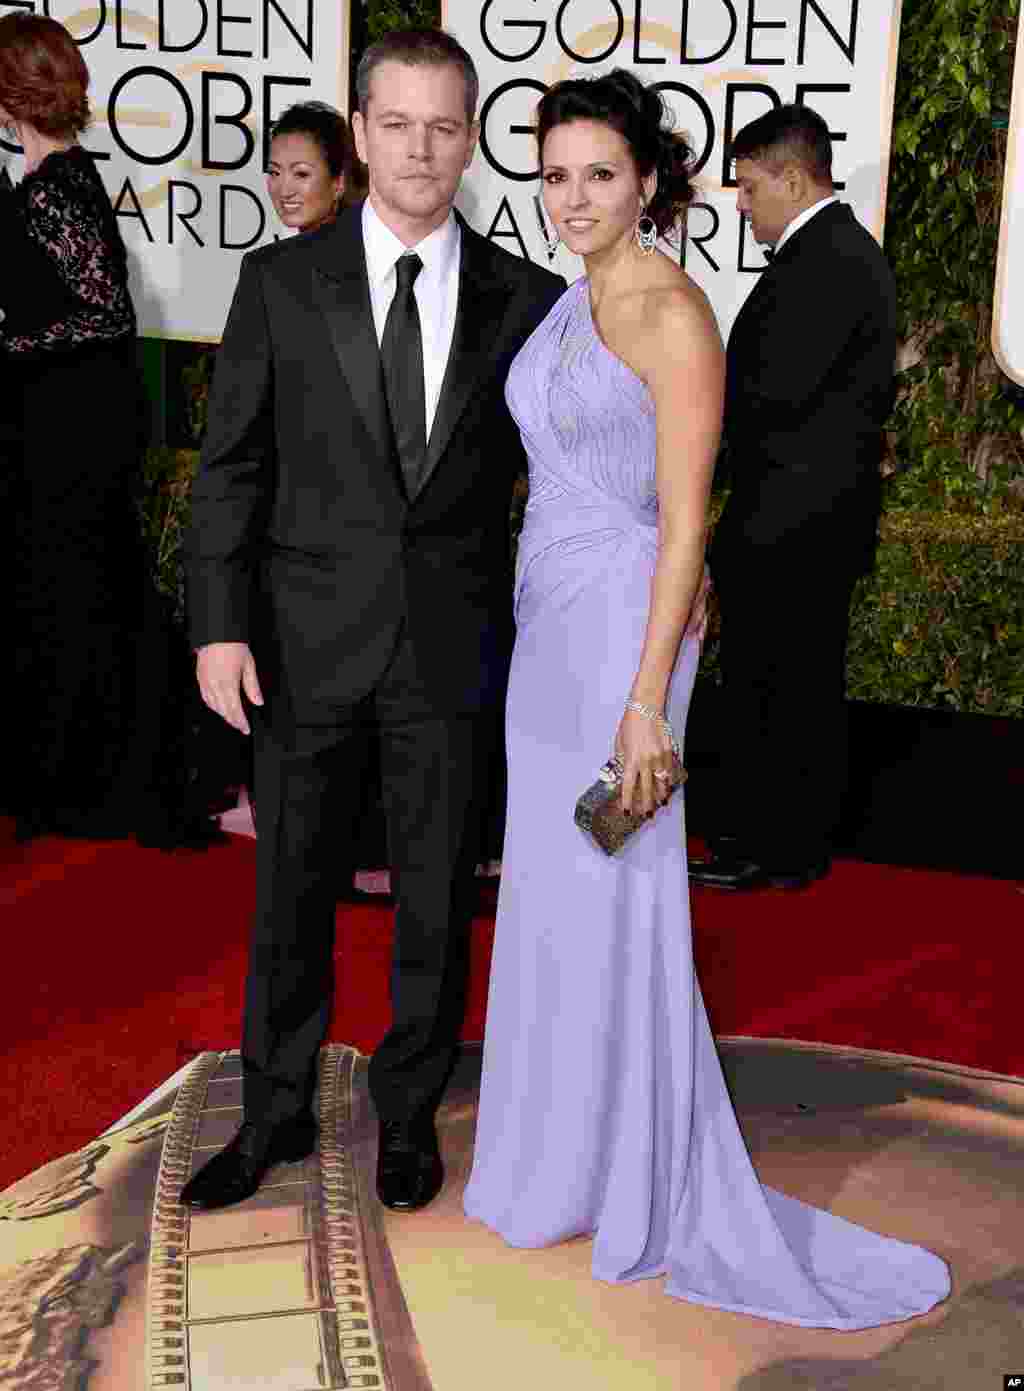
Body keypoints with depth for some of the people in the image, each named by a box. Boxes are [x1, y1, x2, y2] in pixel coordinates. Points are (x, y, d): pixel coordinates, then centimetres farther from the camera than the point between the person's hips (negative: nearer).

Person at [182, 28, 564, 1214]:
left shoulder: (524, 301, 1)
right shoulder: (281, 281, -1)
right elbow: (230, 466, -1)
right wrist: (219, 626, -8)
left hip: (451, 647, 1)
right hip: (306, 637, 0)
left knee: (435, 893, 11)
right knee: (289, 890, 12)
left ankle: (409, 1112, 32)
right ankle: (275, 1114, 31)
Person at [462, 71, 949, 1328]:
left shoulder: (672, 316, -15)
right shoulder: (571, 304, 11)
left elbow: (684, 523, -19)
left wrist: (646, 702, -21)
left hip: (619, 630, -9)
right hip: (547, 622, 9)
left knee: (620, 908, 1)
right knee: (549, 889, 17)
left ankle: (659, 1191, 18)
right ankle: (568, 1144, 34)